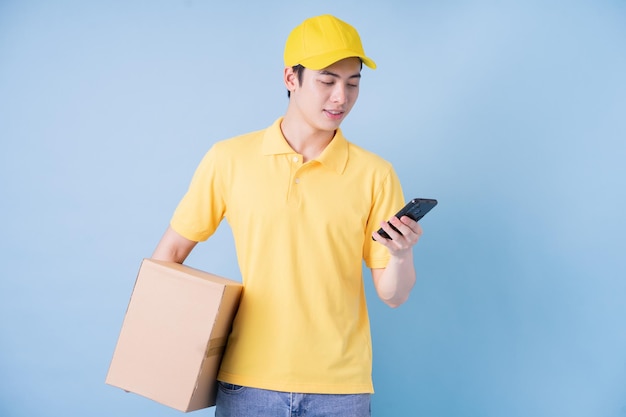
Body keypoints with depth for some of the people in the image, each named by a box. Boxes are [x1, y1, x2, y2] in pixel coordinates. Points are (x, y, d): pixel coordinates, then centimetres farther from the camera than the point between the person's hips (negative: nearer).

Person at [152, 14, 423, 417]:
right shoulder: (230, 159, -3)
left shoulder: (374, 174, -3)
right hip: (248, 381, 0)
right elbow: (172, 249, 7)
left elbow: (394, 296, 0)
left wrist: (402, 255, -20)